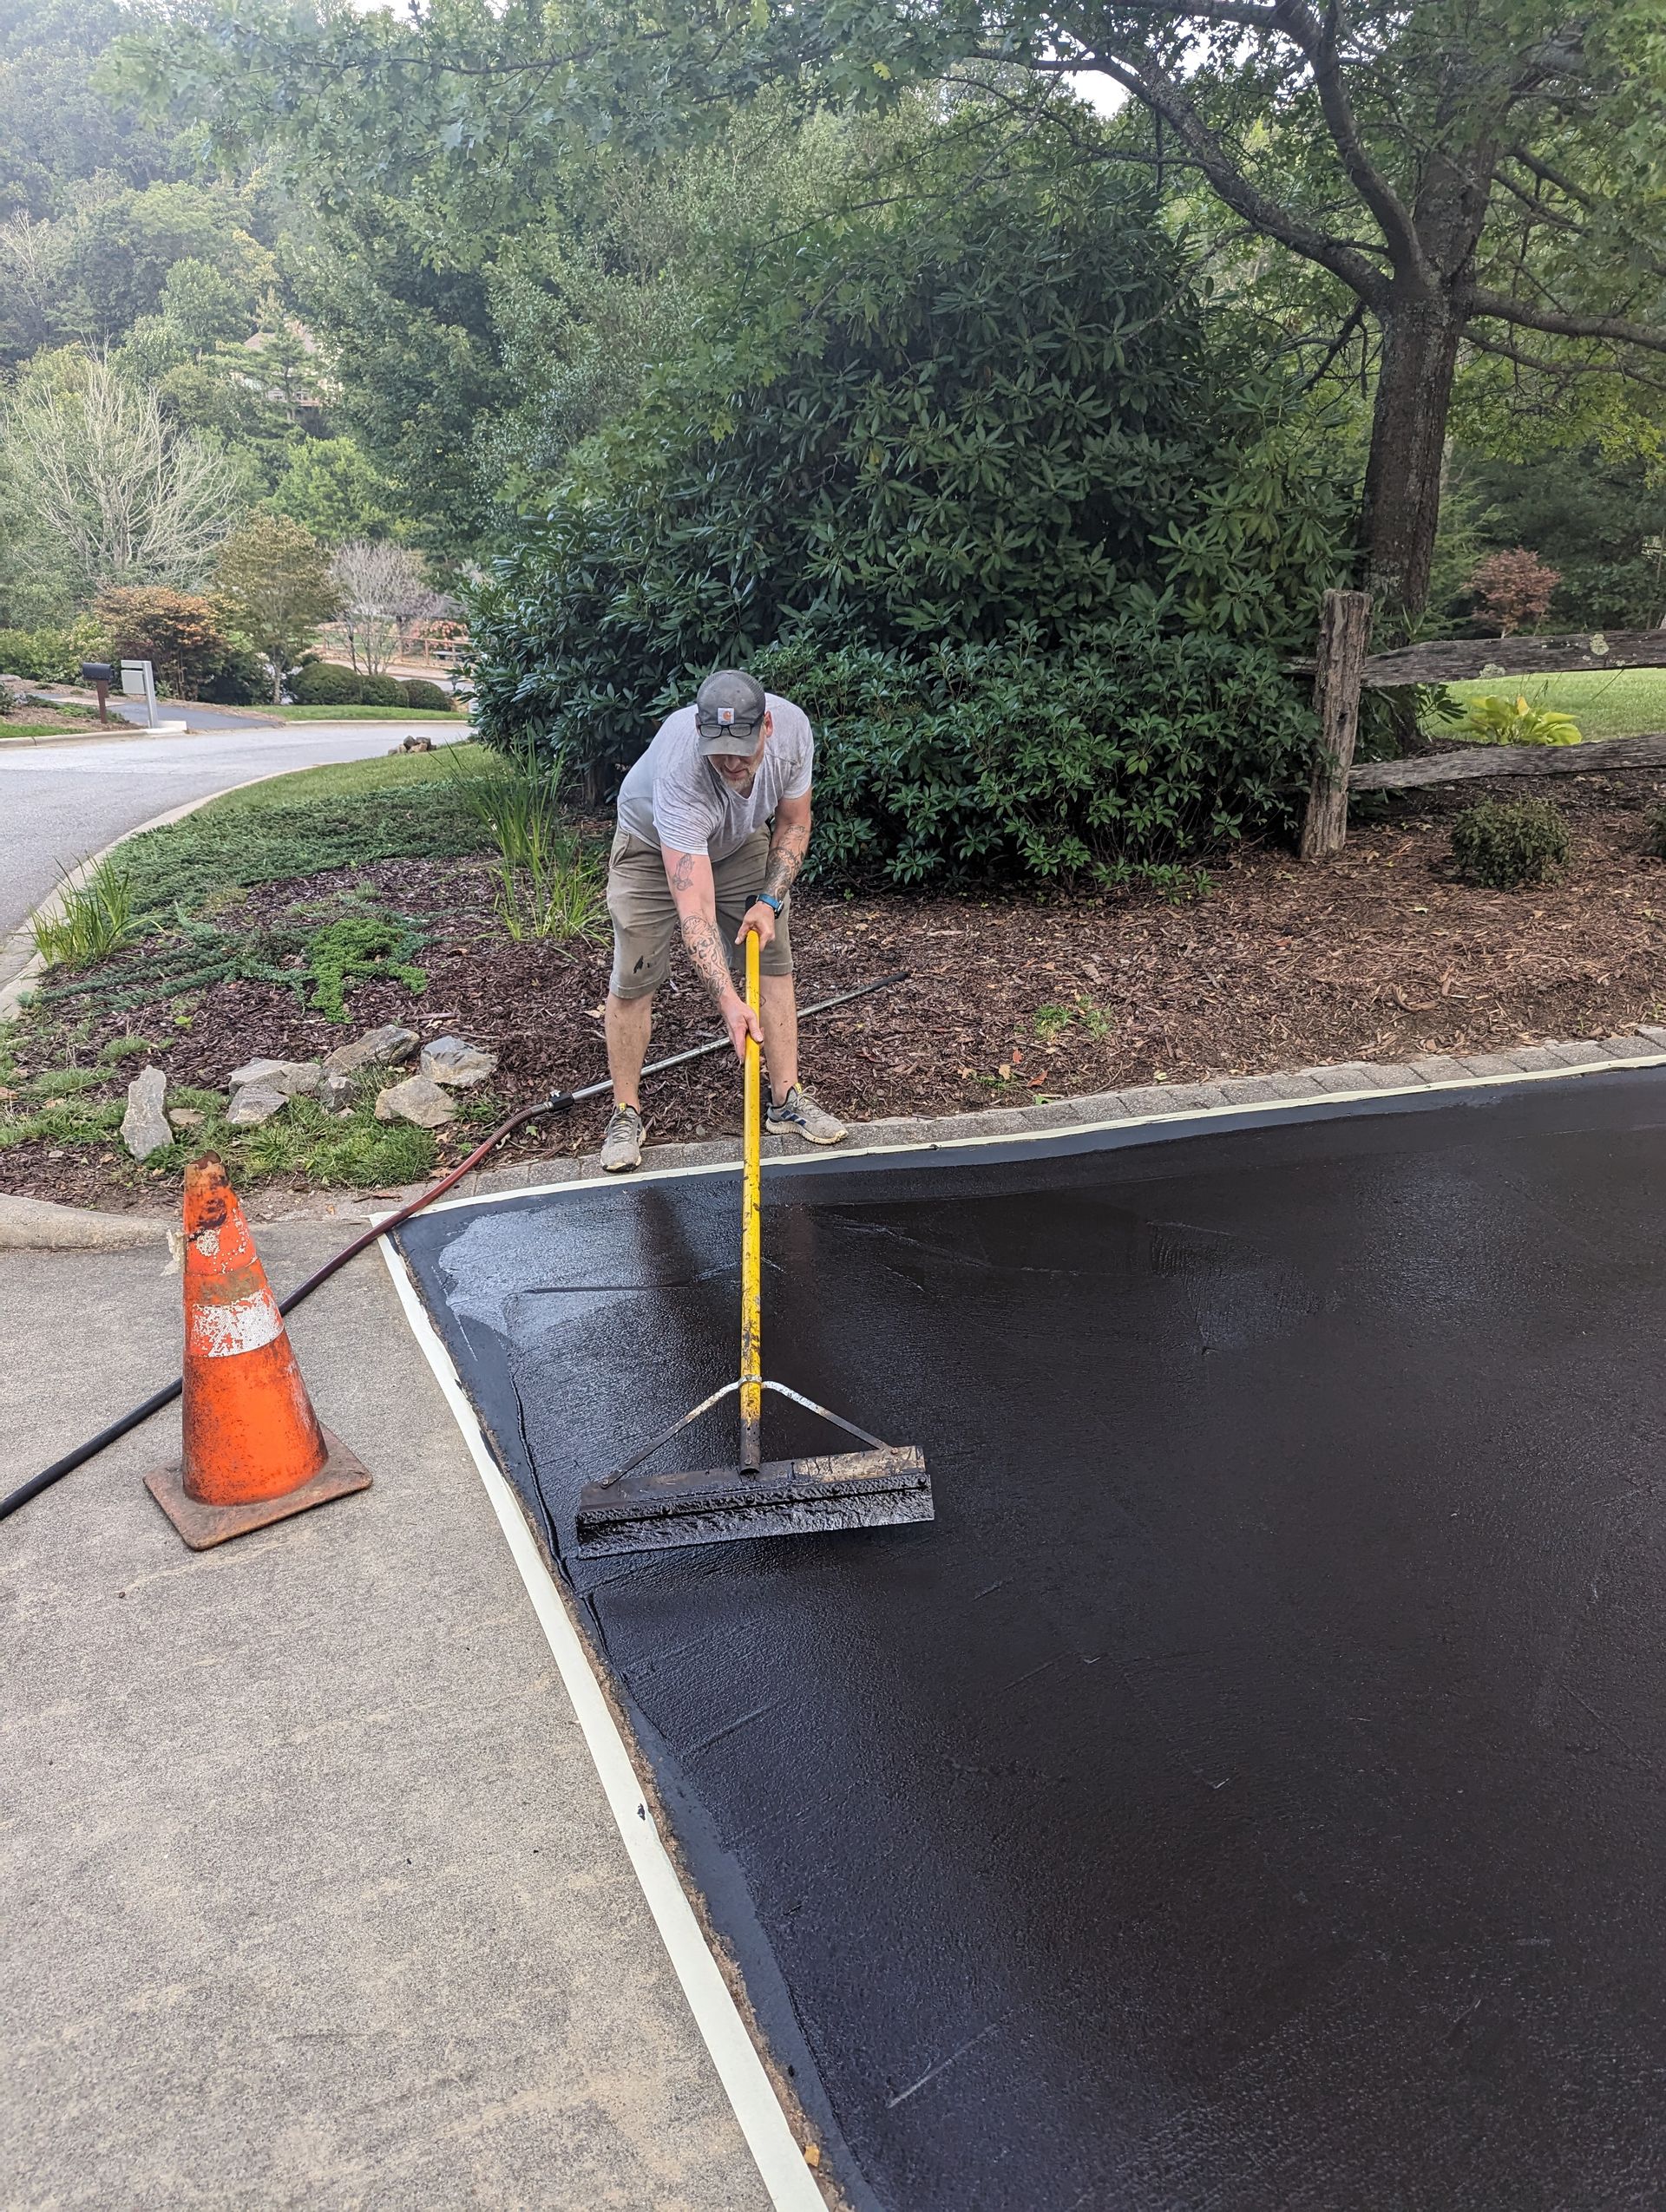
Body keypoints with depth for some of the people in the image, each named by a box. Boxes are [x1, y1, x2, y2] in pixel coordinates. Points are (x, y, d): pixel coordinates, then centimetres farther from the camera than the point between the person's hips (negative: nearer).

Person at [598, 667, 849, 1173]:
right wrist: (728, 1000, -53)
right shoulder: (679, 773, -44)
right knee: (632, 980, -6)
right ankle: (625, 1113, 8)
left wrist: (769, 900, -20)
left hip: (743, 842, 4)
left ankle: (787, 1100, 7)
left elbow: (793, 824, -9)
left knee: (773, 960, -1)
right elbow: (694, 908, -47)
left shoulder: (793, 728, -30)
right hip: (654, 845, -4)